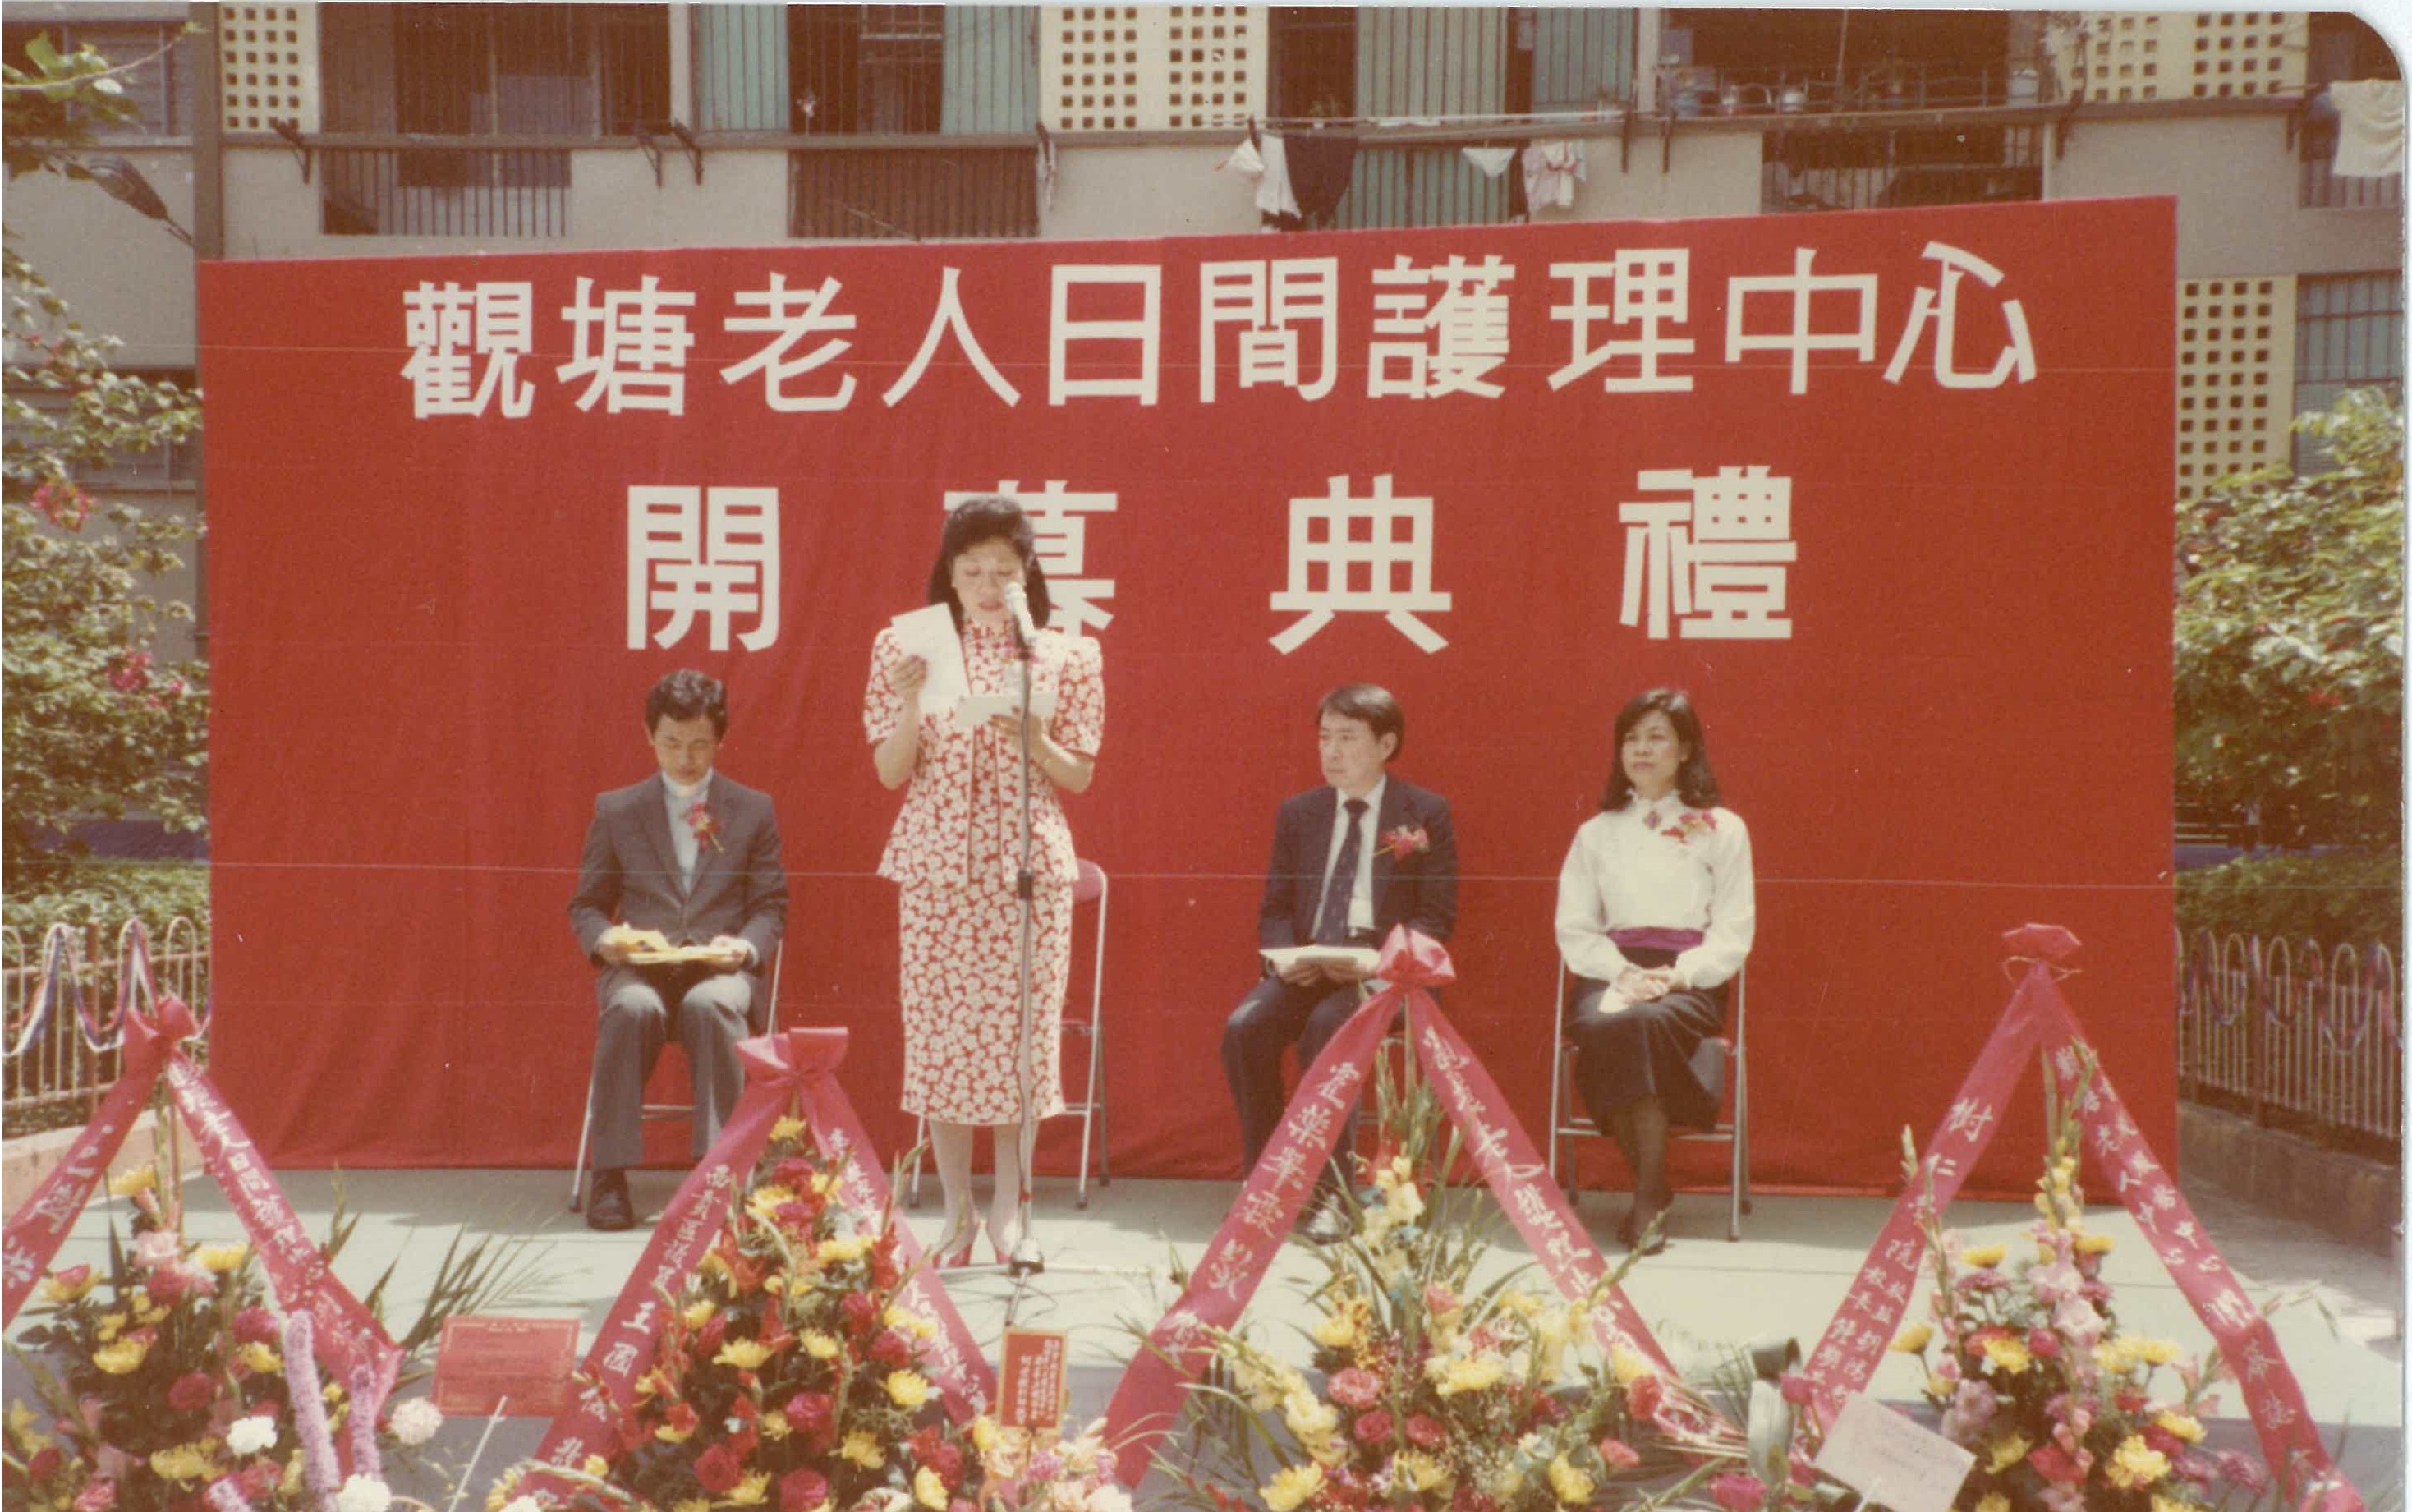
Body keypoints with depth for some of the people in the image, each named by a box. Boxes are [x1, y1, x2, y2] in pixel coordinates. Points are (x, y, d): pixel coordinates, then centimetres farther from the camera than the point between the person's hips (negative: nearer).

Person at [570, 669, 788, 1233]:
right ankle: (610, 1175, -27)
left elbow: (772, 907, 11)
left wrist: (745, 948, -11)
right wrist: (604, 940, -7)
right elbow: (586, 903, 16)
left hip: (721, 970, 0)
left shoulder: (754, 810, 14)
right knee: (632, 1008, -35)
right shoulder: (615, 810, 15)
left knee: (709, 1006, -37)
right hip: (639, 969, 1)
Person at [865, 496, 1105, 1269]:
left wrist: (1033, 738, -13)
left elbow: (1080, 776, 5)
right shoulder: (908, 648, 4)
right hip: (937, 861, 0)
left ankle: (1009, 1211, 13)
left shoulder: (1065, 657, 4)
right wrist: (912, 702, -14)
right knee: (938, 1030, 1)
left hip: (1030, 863, 0)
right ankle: (957, 1214, 14)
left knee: (1023, 1030, 0)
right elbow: (891, 772, 3)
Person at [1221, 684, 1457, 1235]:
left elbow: (1437, 916, -1)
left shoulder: (1425, 813, 4)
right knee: (1245, 1027, -25)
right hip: (1306, 967, 4)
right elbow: (1274, 908, 15)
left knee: (1328, 1025, -34)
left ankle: (1327, 1193, -24)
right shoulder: (1297, 814, 15)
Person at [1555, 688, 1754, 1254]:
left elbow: (1733, 932, 5)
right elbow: (1574, 928, 10)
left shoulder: (1722, 830, 14)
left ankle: (1650, 1193, -29)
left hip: (1689, 980, -2)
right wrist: (1622, 973, -9)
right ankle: (1652, 1185, -22)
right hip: (1612, 970, 2)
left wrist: (1679, 975, -14)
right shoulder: (1596, 834, 21)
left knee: (1646, 1023, -37)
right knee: (1600, 1027, -34)